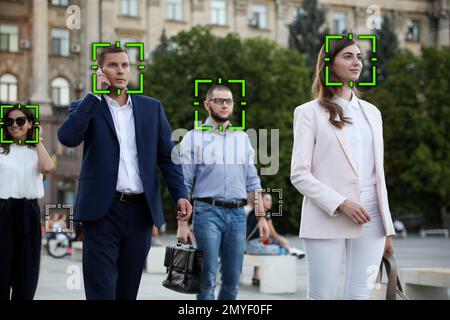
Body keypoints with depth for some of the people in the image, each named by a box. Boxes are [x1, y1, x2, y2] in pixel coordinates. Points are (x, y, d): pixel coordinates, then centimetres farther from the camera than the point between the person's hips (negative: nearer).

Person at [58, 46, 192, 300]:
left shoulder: (152, 108, 12)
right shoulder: (87, 107, 6)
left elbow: (167, 155, 10)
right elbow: (67, 137, -14)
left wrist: (181, 194, -3)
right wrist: (95, 94, -10)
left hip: (141, 210, 3)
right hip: (103, 209, -3)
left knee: (129, 287, 10)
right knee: (101, 288, -8)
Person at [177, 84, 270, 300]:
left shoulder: (242, 138, 15)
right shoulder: (193, 138, 3)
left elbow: (252, 182, 16)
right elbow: (184, 184, 0)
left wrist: (261, 216, 8)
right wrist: (183, 223, -7)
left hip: (238, 213, 4)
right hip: (208, 211, -4)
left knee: (233, 280, 4)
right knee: (207, 279, -6)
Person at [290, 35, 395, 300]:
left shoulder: (371, 112, 16)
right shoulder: (309, 113, 2)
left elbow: (378, 171, 18)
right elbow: (299, 174, -5)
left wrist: (387, 228, 14)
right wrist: (341, 204, -16)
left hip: (370, 219, 4)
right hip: (328, 219, -4)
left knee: (360, 295, 3)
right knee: (322, 296, -1)